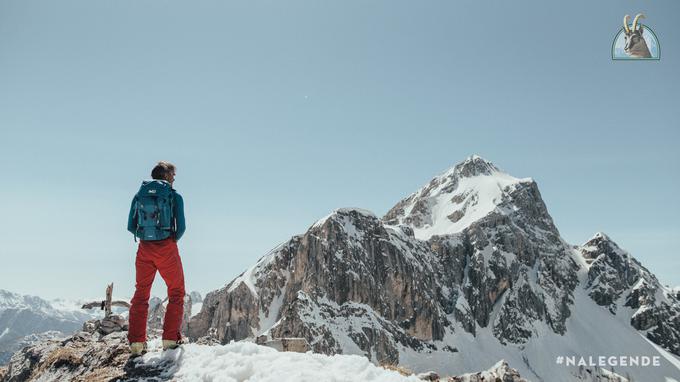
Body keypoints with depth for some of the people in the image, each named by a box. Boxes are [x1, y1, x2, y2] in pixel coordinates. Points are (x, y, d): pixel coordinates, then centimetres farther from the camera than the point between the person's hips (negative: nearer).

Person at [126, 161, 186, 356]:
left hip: (144, 249, 4)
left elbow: (131, 226, 6)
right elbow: (181, 227, -6)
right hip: (167, 248, -3)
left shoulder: (139, 194, 8)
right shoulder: (174, 195, -3)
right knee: (176, 292, 10)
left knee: (141, 294, 13)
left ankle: (136, 342, 7)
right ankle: (170, 339, 4)